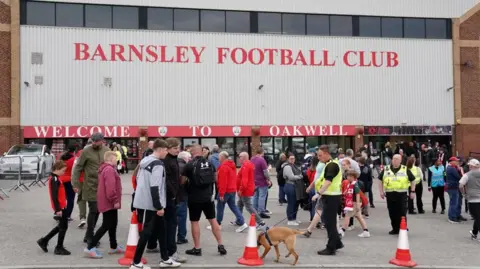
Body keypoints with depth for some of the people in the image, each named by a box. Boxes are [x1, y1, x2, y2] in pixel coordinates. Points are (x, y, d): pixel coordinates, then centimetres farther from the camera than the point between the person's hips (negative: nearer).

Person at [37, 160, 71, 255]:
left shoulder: (56, 178, 12)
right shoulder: (54, 179, -18)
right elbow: (54, 196, -22)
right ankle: (59, 248, 11)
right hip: (60, 207, -10)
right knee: (63, 226, 1)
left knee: (61, 226, 18)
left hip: (61, 206, 10)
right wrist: (58, 209, -22)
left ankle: (44, 241, 24)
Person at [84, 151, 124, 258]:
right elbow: (110, 187, -28)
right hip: (109, 203, -11)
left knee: (113, 224, 18)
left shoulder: (105, 168, 15)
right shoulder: (109, 169, -19)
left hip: (107, 202, 11)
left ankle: (114, 247, 28)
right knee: (106, 225, -7)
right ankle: (90, 247, -5)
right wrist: (115, 200, -21)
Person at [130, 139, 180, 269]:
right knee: (147, 232, 0)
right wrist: (159, 207, -19)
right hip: (150, 205, -9)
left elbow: (138, 182, 18)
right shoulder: (158, 164, -17)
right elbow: (154, 187, -23)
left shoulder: (144, 161, 12)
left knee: (161, 229, 15)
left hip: (142, 203, 9)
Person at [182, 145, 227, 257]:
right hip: (208, 196, 5)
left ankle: (197, 248, 9)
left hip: (195, 197, -4)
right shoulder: (209, 163, 6)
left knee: (195, 222, 5)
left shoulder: (190, 164, -9)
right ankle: (220, 245, 12)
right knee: (213, 220, 12)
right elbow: (215, 179, 16)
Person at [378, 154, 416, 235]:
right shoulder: (386, 169, 9)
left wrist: (412, 191, 2)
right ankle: (395, 229, 21)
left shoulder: (405, 170, 4)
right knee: (392, 213, 9)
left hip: (402, 195, -3)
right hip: (390, 194, 3)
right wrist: (381, 191, 7)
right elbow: (380, 180, 15)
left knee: (402, 213, -3)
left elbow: (412, 180, 9)